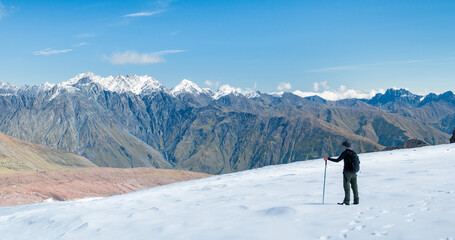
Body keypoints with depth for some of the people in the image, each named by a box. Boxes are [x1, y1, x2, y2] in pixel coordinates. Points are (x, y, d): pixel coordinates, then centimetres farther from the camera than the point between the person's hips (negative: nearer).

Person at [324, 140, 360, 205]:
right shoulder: (354, 153, 8)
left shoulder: (345, 153, -10)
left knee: (346, 186, -4)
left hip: (347, 172, -6)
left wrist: (328, 158, -6)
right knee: (354, 186, 11)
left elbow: (337, 160, -12)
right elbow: (358, 162, 16)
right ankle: (356, 200, 13)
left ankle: (346, 201, -9)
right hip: (354, 173, 6)